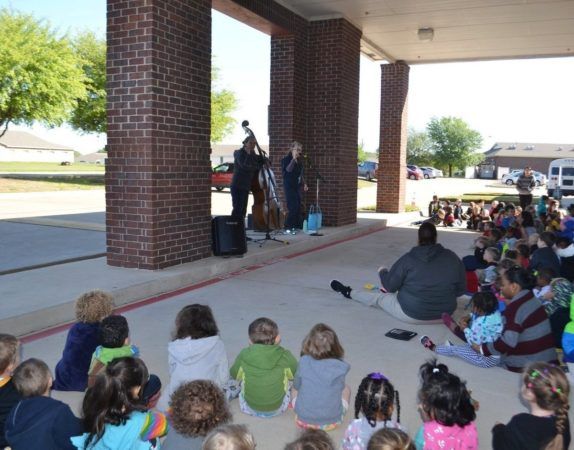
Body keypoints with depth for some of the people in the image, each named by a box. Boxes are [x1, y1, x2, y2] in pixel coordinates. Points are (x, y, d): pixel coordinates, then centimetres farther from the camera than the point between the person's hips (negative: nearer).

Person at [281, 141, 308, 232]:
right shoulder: (286, 159, -4)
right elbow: (288, 169, -22)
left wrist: (304, 184, 12)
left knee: (298, 207, 4)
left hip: (297, 187, 7)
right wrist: (294, 159, -20)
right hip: (289, 187, -7)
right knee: (293, 207, -15)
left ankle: (296, 226, 10)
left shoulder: (299, 162, 16)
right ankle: (287, 227, -9)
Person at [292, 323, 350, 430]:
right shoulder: (341, 367, -16)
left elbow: (296, 385, 1)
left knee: (295, 388, 28)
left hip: (304, 420, 1)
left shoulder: (304, 362, -16)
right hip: (331, 422, 0)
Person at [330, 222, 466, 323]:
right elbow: (461, 289, 1)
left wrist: (382, 272, 14)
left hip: (411, 314, -3)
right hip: (444, 314, 4)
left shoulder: (409, 258, -15)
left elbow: (390, 285, -6)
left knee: (378, 297, 20)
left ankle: (348, 292, 42)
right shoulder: (452, 257, -7)